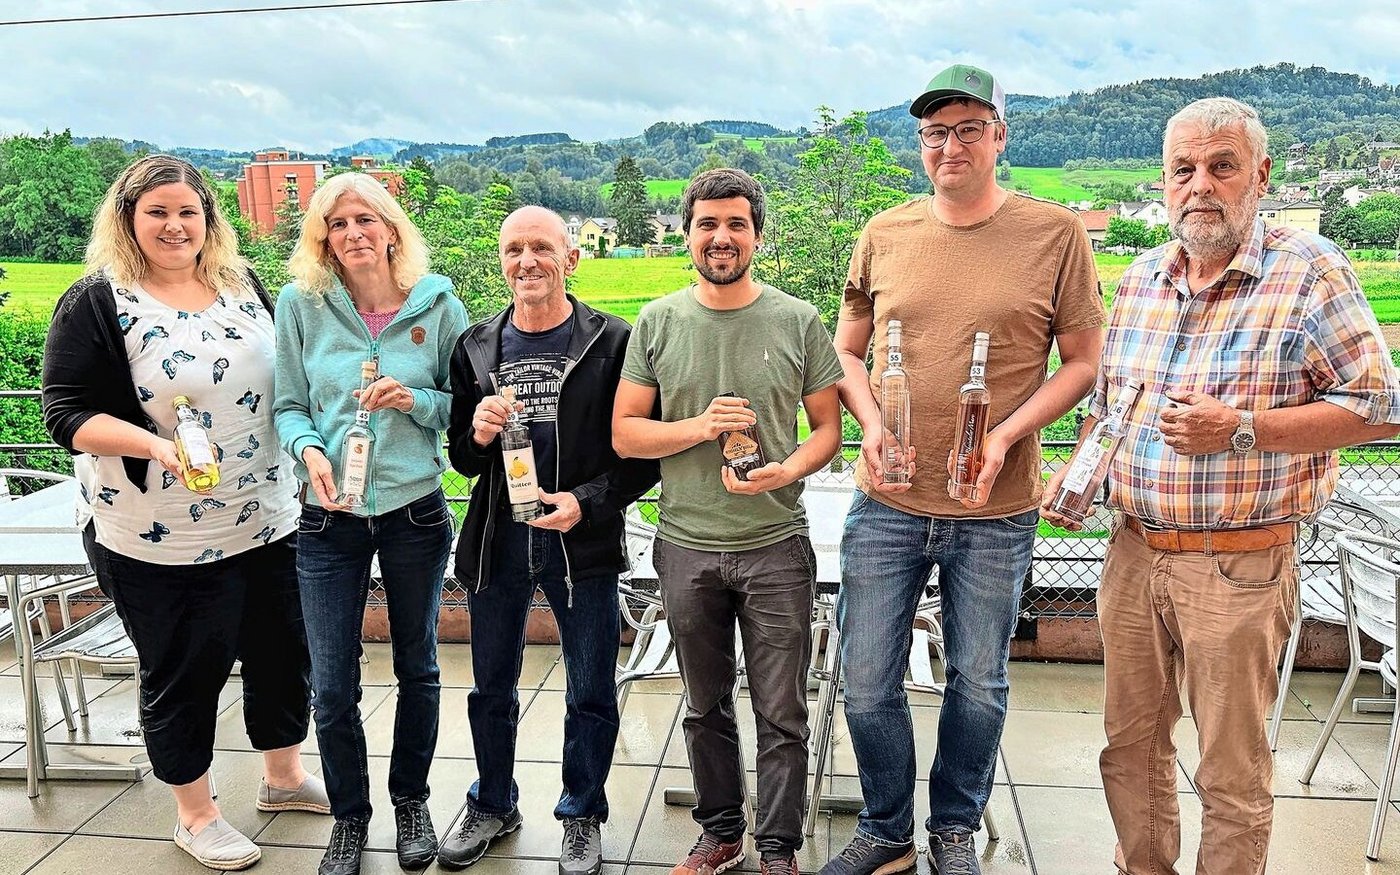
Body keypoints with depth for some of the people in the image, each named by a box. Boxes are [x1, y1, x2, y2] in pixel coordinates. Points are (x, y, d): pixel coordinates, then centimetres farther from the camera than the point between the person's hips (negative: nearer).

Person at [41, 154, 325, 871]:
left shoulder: (243, 286, 6)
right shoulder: (96, 303, -9)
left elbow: (286, 377, 15)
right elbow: (67, 414, -13)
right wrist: (155, 445, -29)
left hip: (267, 522, 5)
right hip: (160, 541, -5)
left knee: (283, 652, 17)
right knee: (183, 675, 10)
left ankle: (284, 775, 41)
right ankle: (195, 815, 31)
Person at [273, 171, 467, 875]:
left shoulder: (437, 304, -3)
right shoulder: (301, 303, -2)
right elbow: (288, 405, 3)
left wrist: (417, 401, -17)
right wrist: (308, 449, -17)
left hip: (416, 512, 0)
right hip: (330, 519, 0)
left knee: (418, 667, 15)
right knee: (332, 687, 5)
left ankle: (411, 801, 38)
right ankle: (349, 817, 30)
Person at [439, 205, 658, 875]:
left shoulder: (613, 343, -7)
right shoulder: (476, 348, 5)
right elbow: (461, 457, 9)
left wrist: (588, 502, -18)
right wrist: (478, 435, -12)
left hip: (583, 543, -3)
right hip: (495, 540, 4)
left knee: (590, 695, 11)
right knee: (491, 688, 19)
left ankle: (582, 817, 34)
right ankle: (493, 805, 42)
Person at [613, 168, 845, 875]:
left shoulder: (798, 322, -1)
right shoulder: (658, 322, 2)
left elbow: (829, 425, 3)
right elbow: (624, 432, 1)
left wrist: (788, 469, -17)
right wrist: (700, 427, -15)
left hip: (776, 546, -1)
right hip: (687, 549, 2)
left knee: (781, 713, 6)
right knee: (705, 706, 17)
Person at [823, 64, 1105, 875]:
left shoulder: (1057, 234, -3)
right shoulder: (884, 235, 4)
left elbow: (1082, 361, 0)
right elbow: (847, 353, 11)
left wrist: (1006, 436, -15)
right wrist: (872, 424, -8)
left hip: (996, 512, -2)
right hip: (887, 504, 2)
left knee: (978, 685, 13)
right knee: (867, 684, 8)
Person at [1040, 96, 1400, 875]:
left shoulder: (1310, 270, -8)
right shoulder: (1142, 278, 9)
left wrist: (1241, 428, -20)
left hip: (1239, 567, -5)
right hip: (1133, 553, 5)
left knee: (1233, 773, 7)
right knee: (1131, 743, 17)